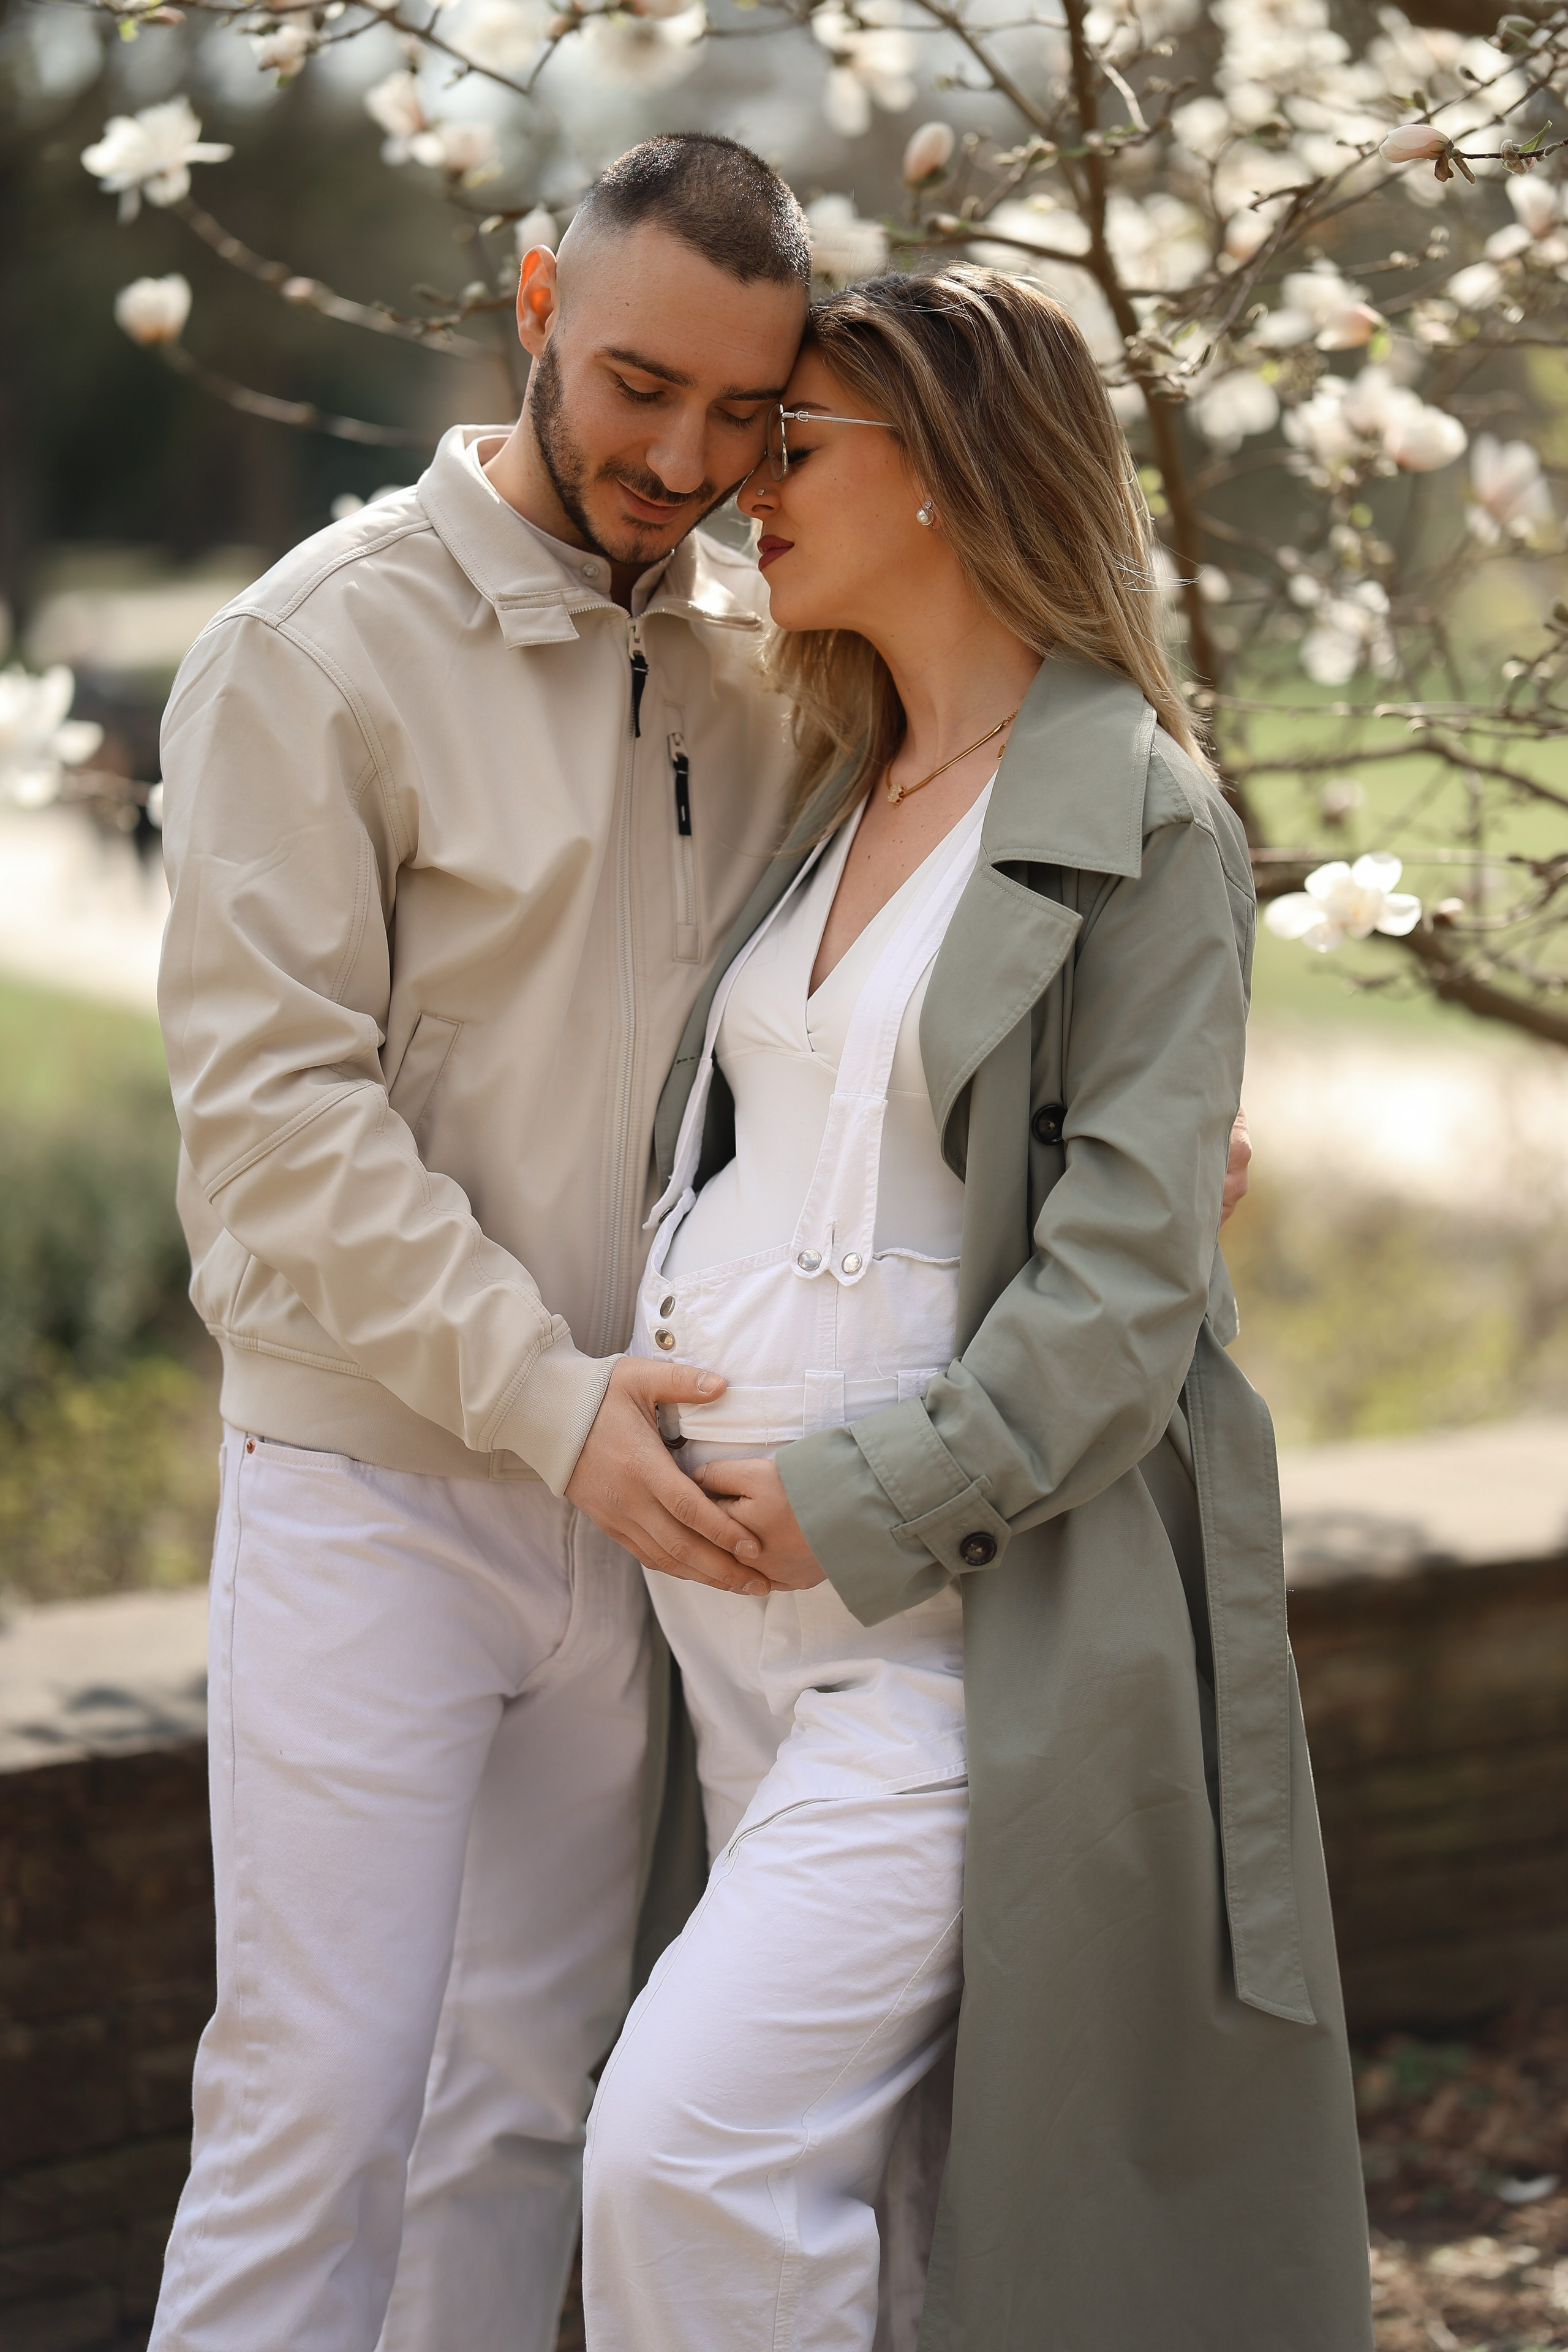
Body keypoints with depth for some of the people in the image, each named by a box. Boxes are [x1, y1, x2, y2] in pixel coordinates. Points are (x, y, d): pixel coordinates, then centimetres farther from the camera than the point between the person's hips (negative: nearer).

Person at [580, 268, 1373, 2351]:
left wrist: (858, 1504, -16)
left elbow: (1123, 1282, -14)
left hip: (966, 1609, -7)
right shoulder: (837, 805, 17)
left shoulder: (1138, 824, -7)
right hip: (738, 1578, 8)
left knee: (687, 2144, -18)